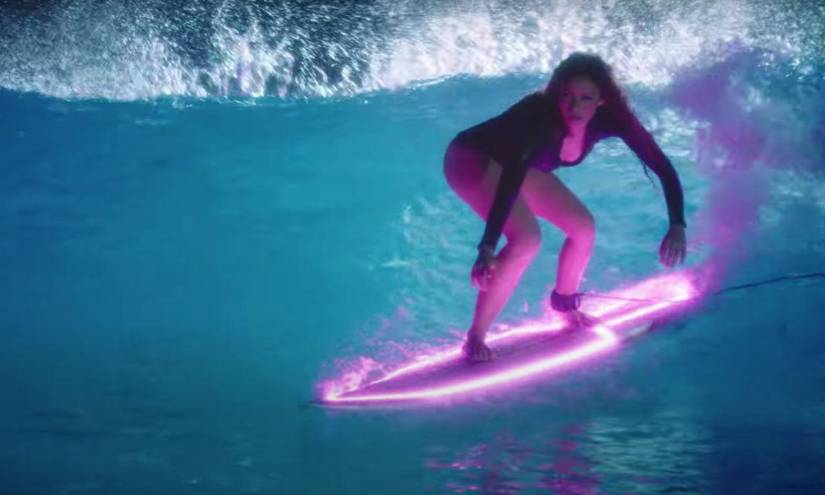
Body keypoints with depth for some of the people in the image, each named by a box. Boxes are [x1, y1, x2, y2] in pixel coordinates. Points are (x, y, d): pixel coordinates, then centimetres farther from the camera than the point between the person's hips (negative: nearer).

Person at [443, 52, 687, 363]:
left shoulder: (610, 118, -22)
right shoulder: (540, 115, -39)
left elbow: (662, 167, -18)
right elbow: (510, 181, -48)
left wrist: (677, 226, -30)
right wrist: (487, 247, -56)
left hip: (518, 163, 7)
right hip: (472, 159, -7)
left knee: (584, 228, 3)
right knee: (527, 239, -27)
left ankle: (565, 305, 31)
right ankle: (474, 339, -19)